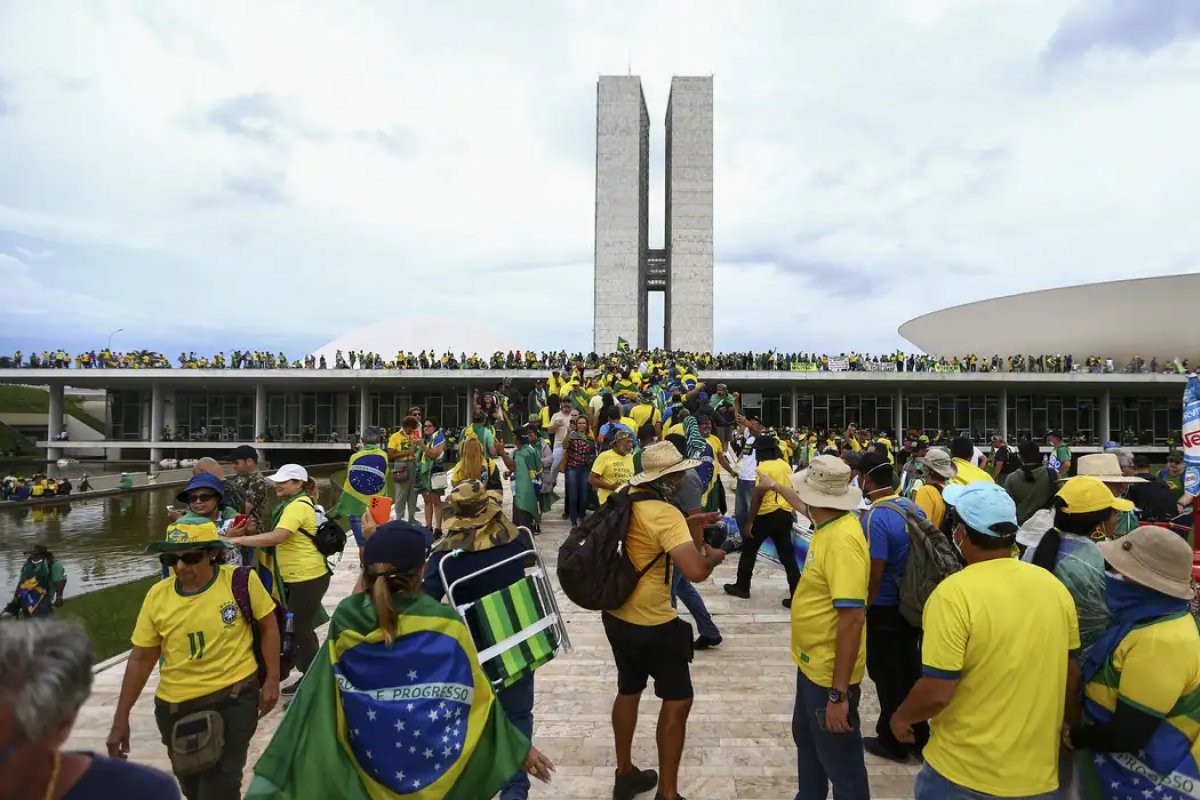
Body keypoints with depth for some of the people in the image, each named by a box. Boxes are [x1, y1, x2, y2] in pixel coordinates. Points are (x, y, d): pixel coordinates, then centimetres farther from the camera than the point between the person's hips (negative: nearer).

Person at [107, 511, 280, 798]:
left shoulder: (241, 581, -15)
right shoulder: (158, 595, -7)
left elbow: (268, 625, -3)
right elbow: (141, 658, 1)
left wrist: (272, 679, -5)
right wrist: (121, 719, 3)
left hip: (234, 698, -4)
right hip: (175, 707, 4)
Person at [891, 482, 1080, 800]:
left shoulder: (954, 593, -23)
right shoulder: (1054, 586, -4)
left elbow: (936, 692, -22)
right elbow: (1072, 674, 6)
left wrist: (901, 717, -3)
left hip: (965, 774, -5)